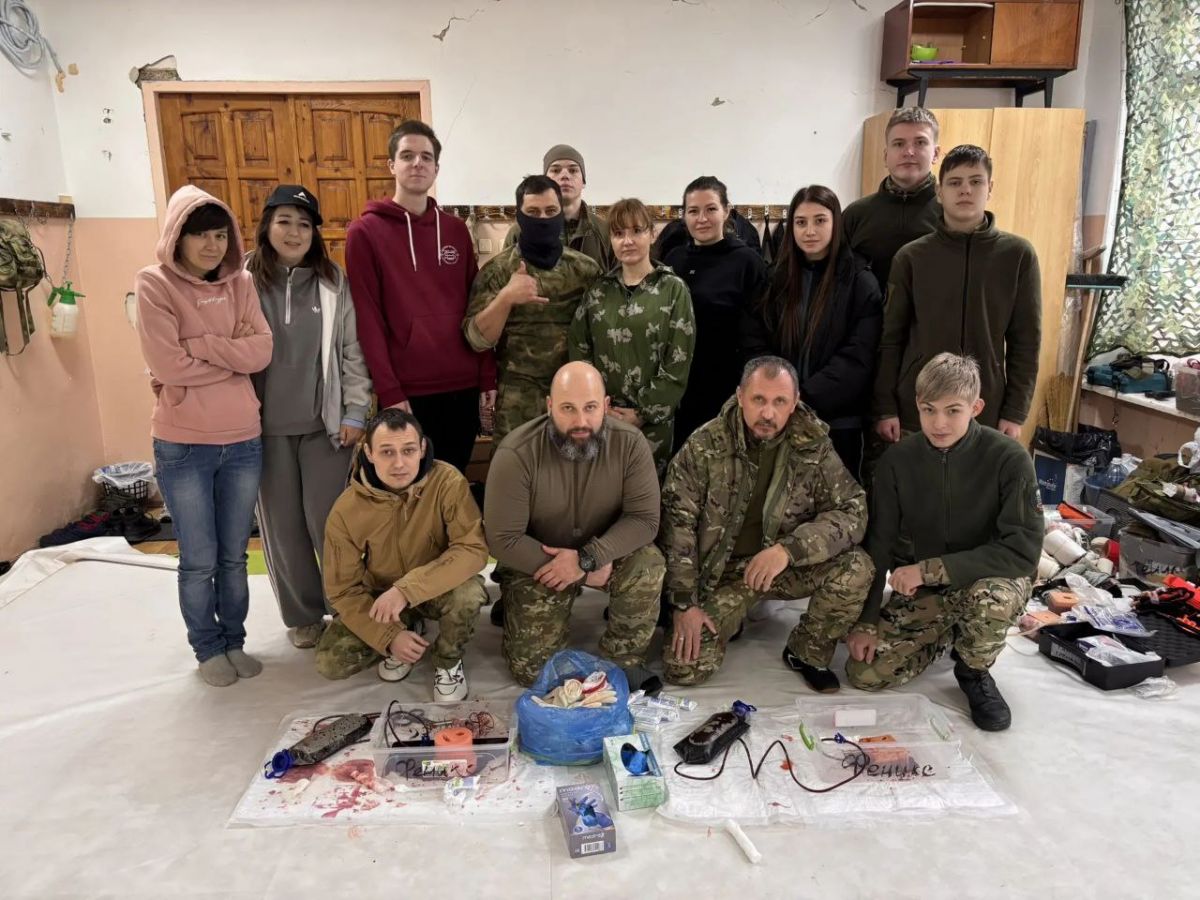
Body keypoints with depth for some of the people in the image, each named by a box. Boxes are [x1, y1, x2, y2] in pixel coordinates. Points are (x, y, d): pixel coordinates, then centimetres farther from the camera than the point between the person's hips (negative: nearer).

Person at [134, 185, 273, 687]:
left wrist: (199, 346, -15)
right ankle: (208, 648, 28)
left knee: (234, 555, 14)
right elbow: (166, 364, -16)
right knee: (199, 561, 8)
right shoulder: (154, 284, -6)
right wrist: (232, 358, -8)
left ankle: (235, 640, 31)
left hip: (243, 440, 3)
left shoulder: (240, 283, 5)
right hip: (182, 446, -3)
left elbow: (262, 350, -8)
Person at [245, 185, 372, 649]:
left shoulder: (334, 281, 2)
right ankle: (302, 615, 25)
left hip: (325, 422, -1)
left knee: (327, 520, 1)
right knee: (281, 525, 9)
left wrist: (355, 412, -3)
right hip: (266, 424, 1)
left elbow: (354, 349, 2)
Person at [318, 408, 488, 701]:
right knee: (330, 662, -14)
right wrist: (388, 636, -22)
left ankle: (448, 660, -2)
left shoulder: (447, 482, -26)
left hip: (438, 589, -2)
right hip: (379, 595, 2)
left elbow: (473, 549, -33)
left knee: (469, 594, -35)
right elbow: (343, 589, -12)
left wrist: (407, 589, -40)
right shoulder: (346, 510, -20)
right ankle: (407, 630, 14)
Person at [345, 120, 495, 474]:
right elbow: (368, 318, -6)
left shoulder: (456, 230, 11)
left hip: (463, 387, 4)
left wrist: (487, 379, 4)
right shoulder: (365, 232, -1)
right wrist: (389, 391, -12)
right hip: (406, 391, -4)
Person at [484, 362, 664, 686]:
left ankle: (623, 661, -4)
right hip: (536, 563, -1)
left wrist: (587, 558, -34)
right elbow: (503, 540, -25)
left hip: (605, 553, 2)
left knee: (648, 565, -30)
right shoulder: (516, 455, -27)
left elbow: (645, 519, -21)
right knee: (532, 669, -5)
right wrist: (586, 572, -24)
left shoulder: (630, 443, -20)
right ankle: (514, 607, 29)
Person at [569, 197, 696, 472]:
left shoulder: (673, 289, -2)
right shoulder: (597, 290, 7)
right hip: (600, 417, 2)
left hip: (653, 420, -2)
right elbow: (579, 351, 6)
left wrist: (643, 413, -10)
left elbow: (678, 364, -7)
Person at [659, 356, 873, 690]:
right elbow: (677, 522, -10)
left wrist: (789, 549, -28)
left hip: (789, 567, 2)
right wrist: (685, 603, -14)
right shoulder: (705, 445, -13)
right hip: (720, 571, -1)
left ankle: (807, 653, 1)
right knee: (684, 668, -17)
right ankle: (730, 618, 17)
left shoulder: (814, 448, -9)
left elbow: (852, 511, -13)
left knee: (856, 568, -25)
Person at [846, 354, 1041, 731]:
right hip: (920, 591, 3)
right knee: (865, 672, -12)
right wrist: (866, 622, -8)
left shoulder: (1009, 459, -20)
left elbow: (1024, 551, -25)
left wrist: (931, 568, -29)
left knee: (992, 597, -39)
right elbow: (878, 545, -4)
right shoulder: (897, 461, -10)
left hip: (989, 579, -2)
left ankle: (973, 670, -3)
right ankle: (947, 635, 17)